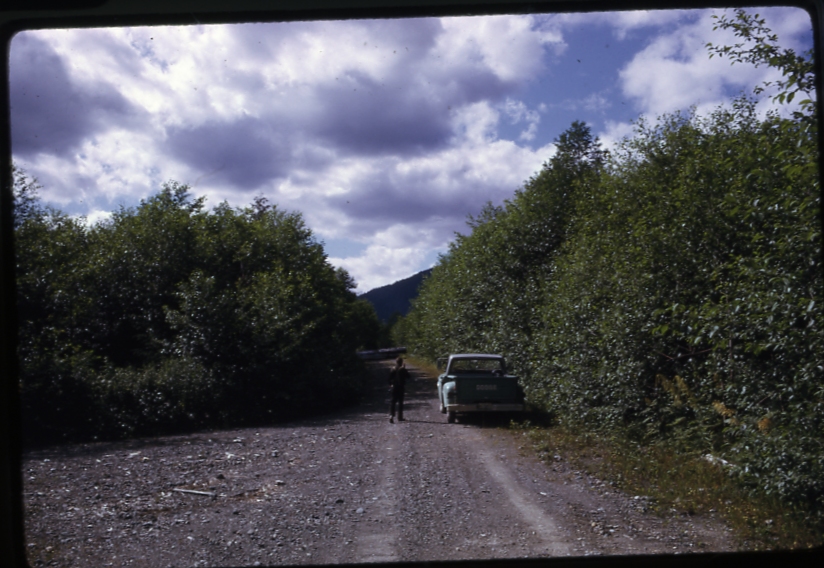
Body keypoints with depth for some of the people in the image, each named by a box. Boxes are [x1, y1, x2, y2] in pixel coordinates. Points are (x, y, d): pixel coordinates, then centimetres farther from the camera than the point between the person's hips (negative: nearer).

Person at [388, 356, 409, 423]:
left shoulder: (393, 369, -1)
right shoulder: (403, 370, -11)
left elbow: (390, 378, 0)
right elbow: (408, 376, 0)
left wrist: (390, 385, 12)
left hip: (393, 387, 2)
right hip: (400, 387, -2)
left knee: (393, 402, 4)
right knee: (400, 402, 10)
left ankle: (391, 415, -17)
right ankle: (400, 417, 16)